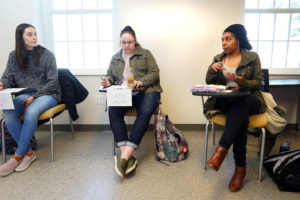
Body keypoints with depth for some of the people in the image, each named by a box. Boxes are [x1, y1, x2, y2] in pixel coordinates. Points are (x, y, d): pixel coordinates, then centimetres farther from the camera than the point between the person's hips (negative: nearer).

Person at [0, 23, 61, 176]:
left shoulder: (47, 55, -2)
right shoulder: (14, 56, 9)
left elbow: (52, 81, -5)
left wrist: (34, 96, -16)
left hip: (47, 94, -3)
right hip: (24, 95, 4)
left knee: (31, 111, -35)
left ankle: (18, 155, -19)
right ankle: (29, 152, -15)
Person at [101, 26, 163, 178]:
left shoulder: (145, 54, 12)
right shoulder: (115, 58, 22)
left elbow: (154, 73, 2)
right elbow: (110, 75, 24)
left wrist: (141, 82, -17)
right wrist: (108, 81, -1)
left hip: (145, 91, -2)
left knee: (145, 113, -34)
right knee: (113, 111, -29)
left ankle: (124, 156, -36)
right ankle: (126, 154, -32)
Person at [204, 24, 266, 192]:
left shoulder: (252, 57, 8)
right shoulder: (218, 58, 15)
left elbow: (257, 82, 3)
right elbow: (209, 83, 10)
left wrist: (243, 83, -19)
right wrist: (212, 68, -11)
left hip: (248, 99, -1)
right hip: (224, 100, 1)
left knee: (239, 105, -39)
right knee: (241, 116, -33)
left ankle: (221, 149, -42)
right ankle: (240, 167, -27)